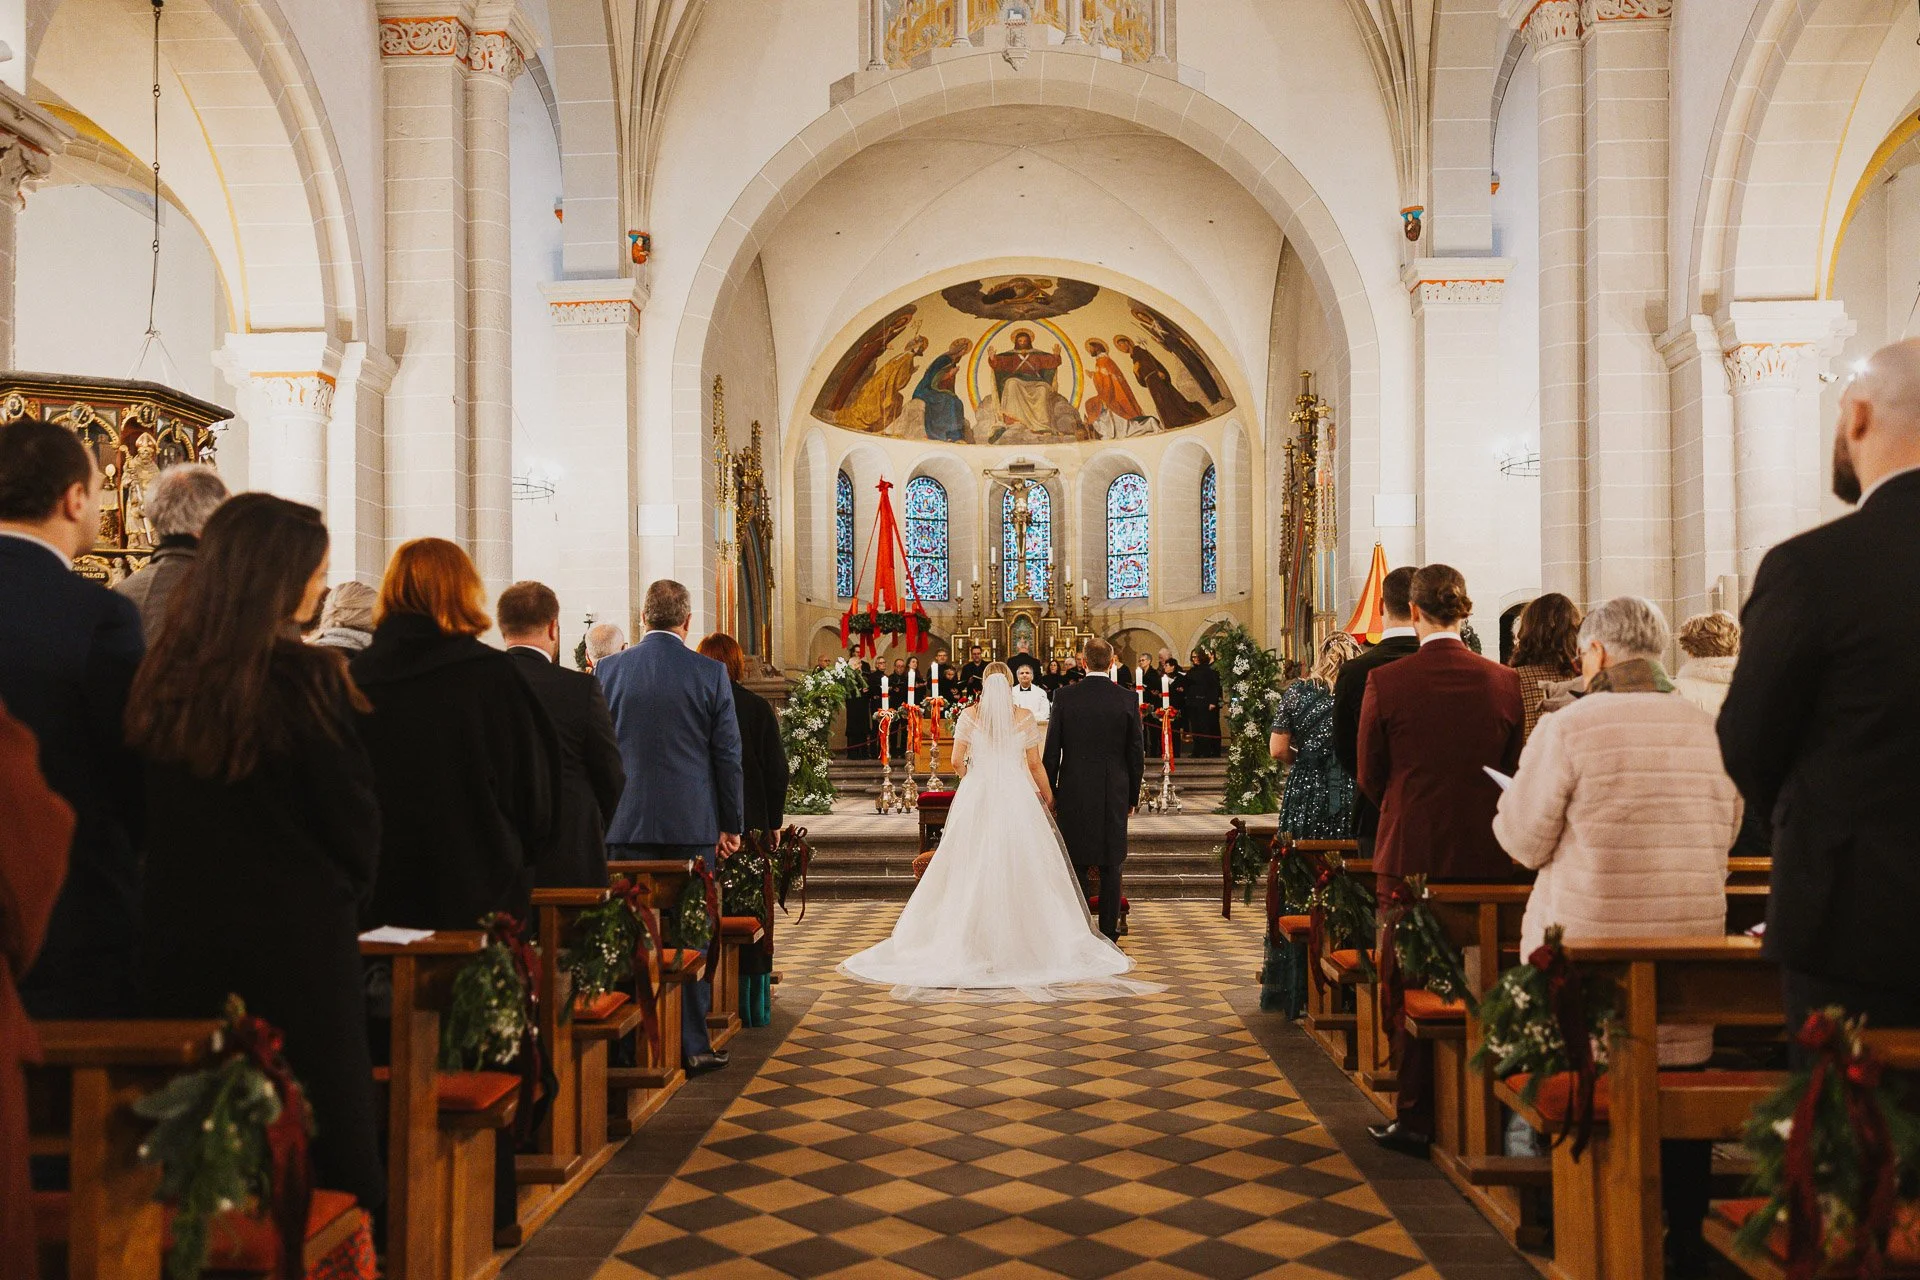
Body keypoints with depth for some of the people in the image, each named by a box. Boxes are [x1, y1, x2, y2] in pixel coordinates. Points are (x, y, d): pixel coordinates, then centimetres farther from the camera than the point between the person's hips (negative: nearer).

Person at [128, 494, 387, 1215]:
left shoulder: (162, 678, 2)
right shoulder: (305, 679, -15)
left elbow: (155, 819, 8)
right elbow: (351, 813, -8)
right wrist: (348, 893, 10)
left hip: (179, 937, 6)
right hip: (295, 938, -5)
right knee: (314, 1147, 5)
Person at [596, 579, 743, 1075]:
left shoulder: (608, 671, 1)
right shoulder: (710, 673, -4)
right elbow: (728, 755, -2)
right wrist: (732, 824, 7)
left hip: (626, 825, 1)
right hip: (691, 824, -1)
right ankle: (691, 1046, 11)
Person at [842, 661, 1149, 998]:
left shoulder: (969, 715, 0)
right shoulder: (1024, 718, 1)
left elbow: (957, 761, -1)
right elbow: (1035, 764, 3)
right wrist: (1048, 794, 18)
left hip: (976, 798, 0)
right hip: (1016, 797, 0)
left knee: (975, 867, 6)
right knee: (1018, 867, 6)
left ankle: (974, 940, 8)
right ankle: (1020, 939, 7)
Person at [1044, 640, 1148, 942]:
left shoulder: (1065, 697, -4)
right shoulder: (1128, 699, -3)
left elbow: (1052, 750, -2)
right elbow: (1136, 755, 2)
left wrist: (1050, 792, 7)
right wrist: (1132, 796, 12)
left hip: (1074, 793, 0)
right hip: (1114, 794, 0)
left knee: (1076, 864, 7)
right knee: (1110, 866, 7)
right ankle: (1108, 933, 10)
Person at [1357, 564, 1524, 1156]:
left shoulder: (1385, 682, -11)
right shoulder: (1505, 682, -4)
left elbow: (1370, 777, -2)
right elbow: (1514, 773, 6)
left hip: (1410, 852, -2)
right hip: (1486, 855, 3)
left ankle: (1415, 1119, 14)